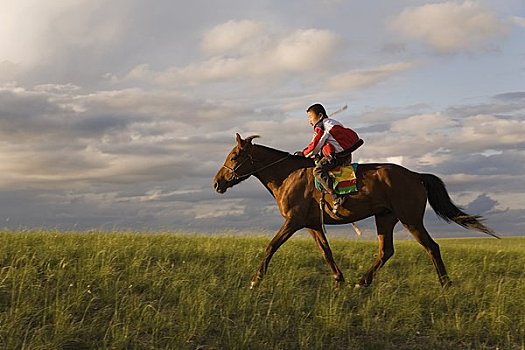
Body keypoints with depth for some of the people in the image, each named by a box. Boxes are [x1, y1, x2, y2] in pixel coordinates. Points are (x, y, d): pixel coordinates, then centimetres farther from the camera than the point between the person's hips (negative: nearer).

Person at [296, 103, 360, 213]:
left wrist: (304, 154, 8)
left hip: (336, 155, -10)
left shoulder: (320, 127, -5)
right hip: (345, 157, 10)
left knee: (318, 170, -21)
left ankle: (336, 197, -35)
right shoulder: (332, 123, 25)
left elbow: (315, 146, -7)